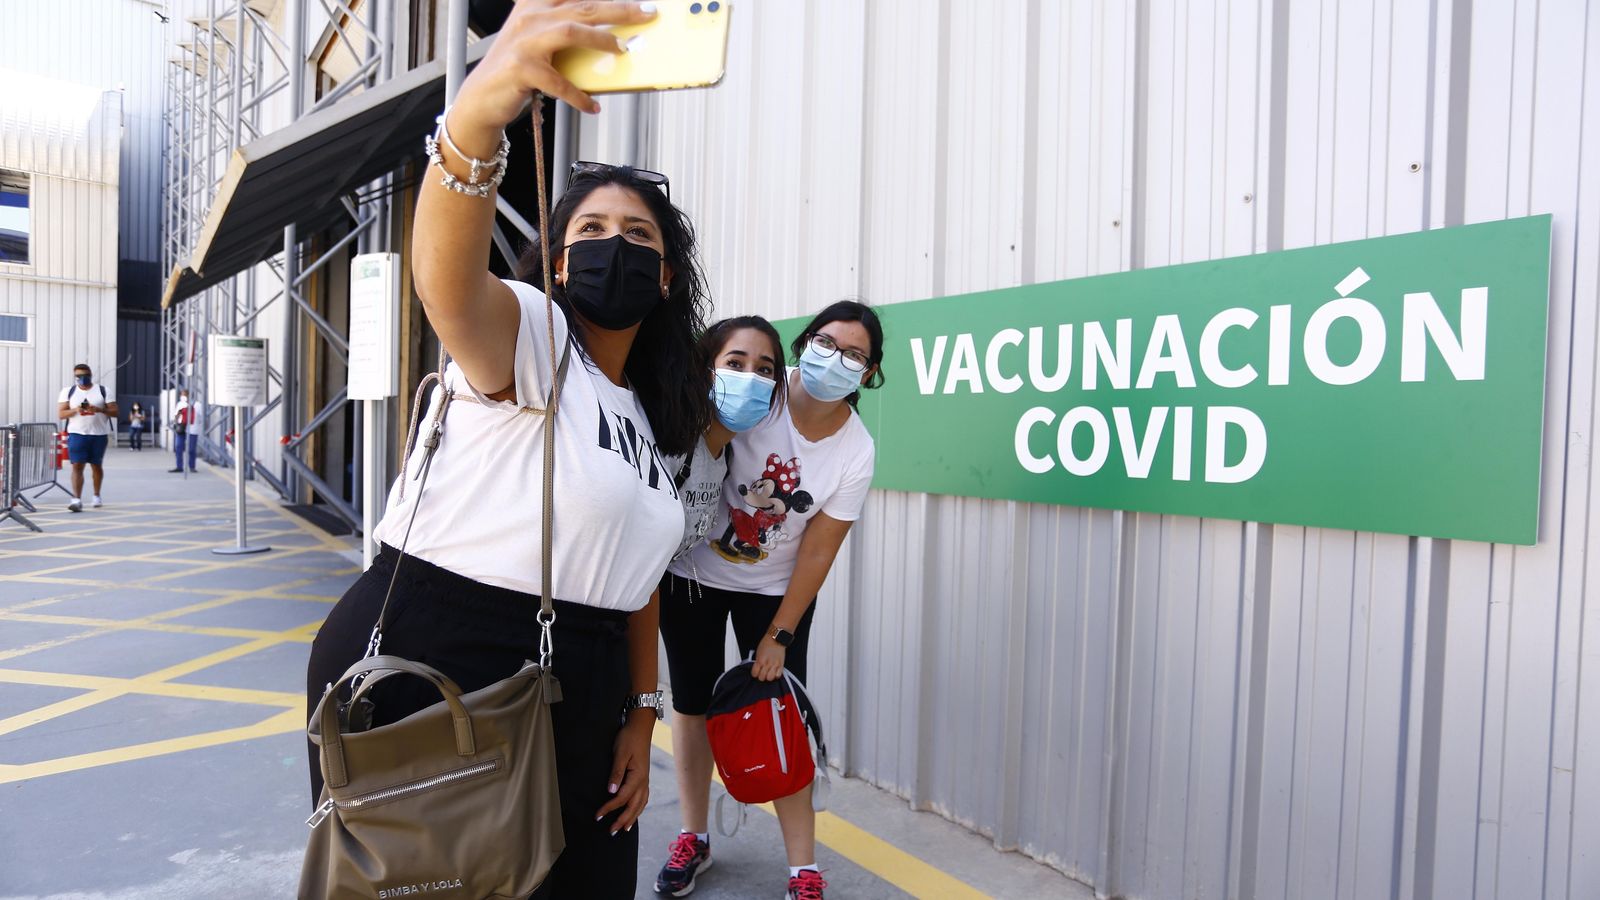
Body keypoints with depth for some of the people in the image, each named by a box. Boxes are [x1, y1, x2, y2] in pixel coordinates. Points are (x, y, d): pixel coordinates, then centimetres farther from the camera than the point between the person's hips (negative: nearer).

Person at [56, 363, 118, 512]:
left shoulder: (103, 390, 3)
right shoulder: (68, 391, 5)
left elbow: (115, 412, -1)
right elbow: (60, 414, 1)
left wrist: (98, 409, -18)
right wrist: (76, 410, -17)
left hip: (99, 434, 0)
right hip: (77, 434, 0)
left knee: (96, 465, 12)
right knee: (77, 465, -9)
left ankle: (96, 496, 29)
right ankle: (77, 499, -13)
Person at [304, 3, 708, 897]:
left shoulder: (650, 416, 13)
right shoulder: (525, 334, -9)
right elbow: (448, 281, -34)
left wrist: (639, 714, 9)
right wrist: (475, 116, -53)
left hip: (572, 690, 7)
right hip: (422, 664, -7)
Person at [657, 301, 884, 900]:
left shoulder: (856, 454, -16)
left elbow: (817, 553, -13)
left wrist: (779, 636, -11)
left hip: (774, 589, 0)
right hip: (694, 571, 1)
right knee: (692, 704, 10)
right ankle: (693, 839, 30)